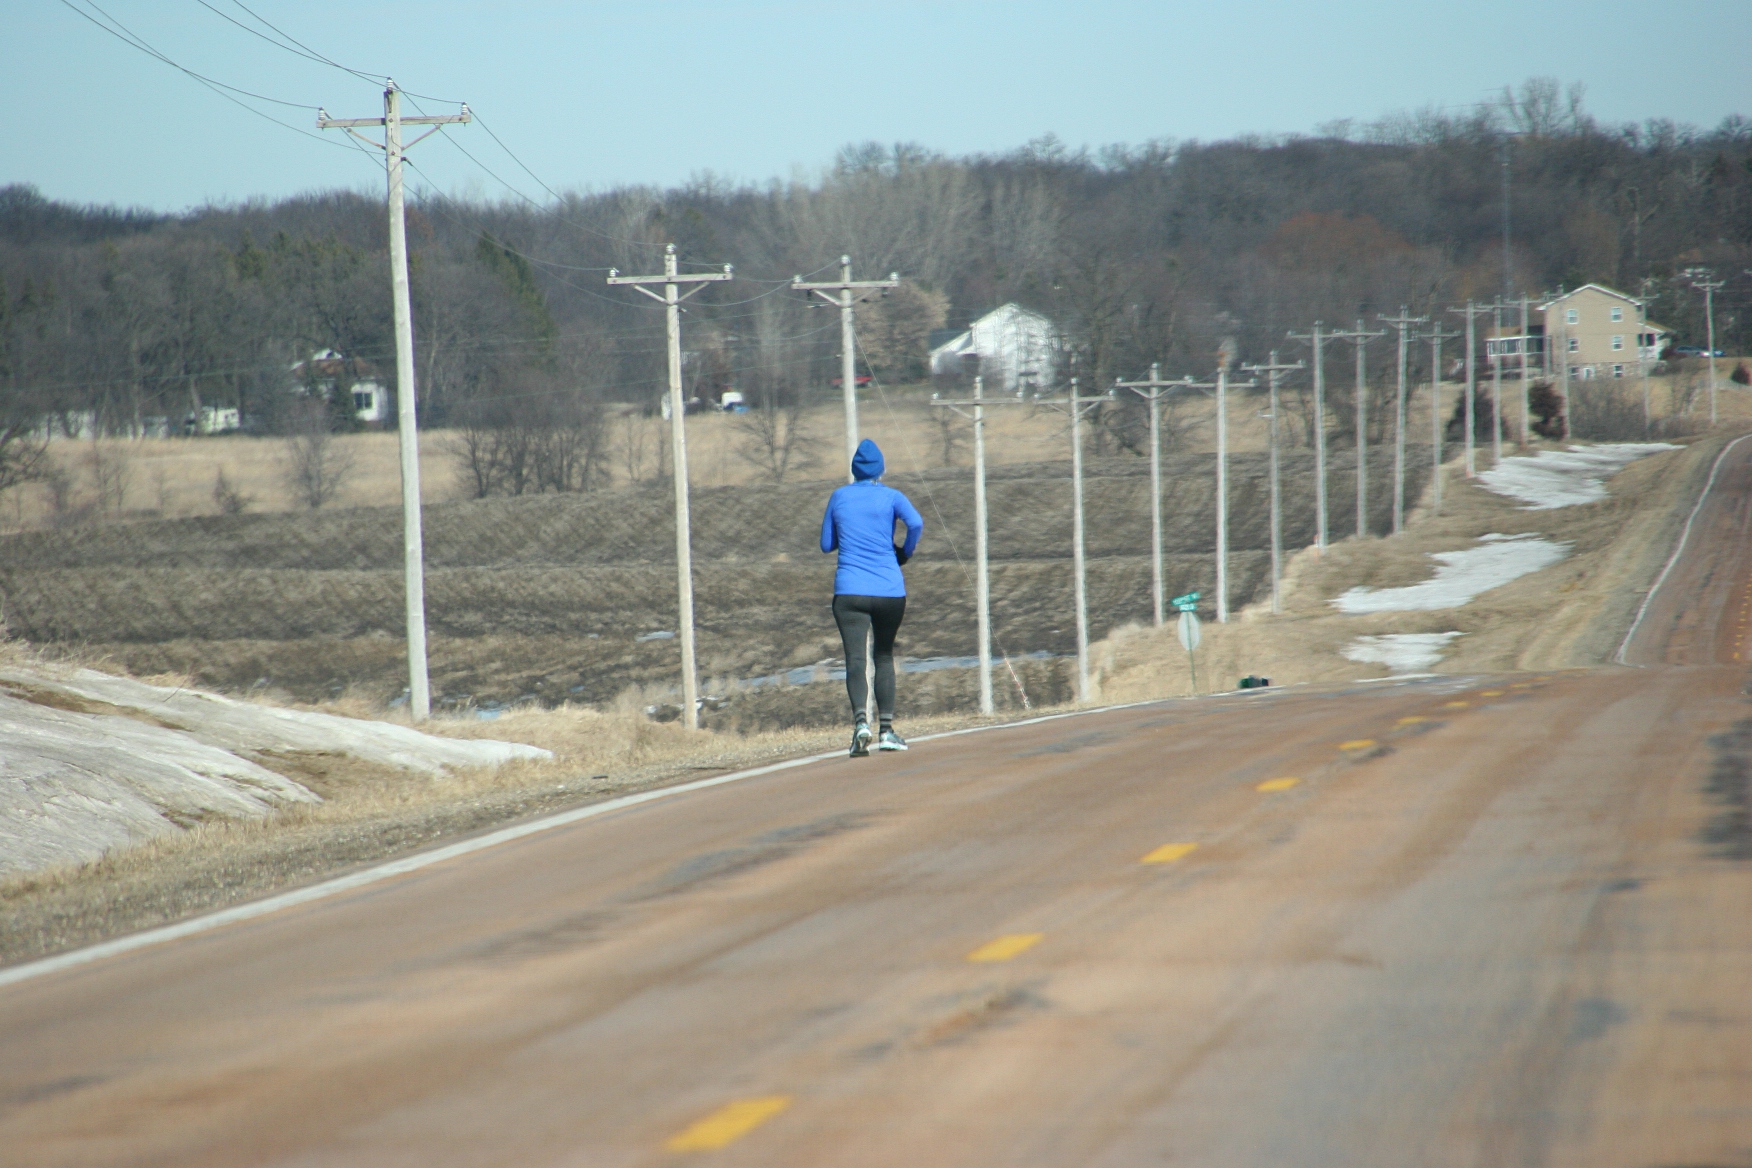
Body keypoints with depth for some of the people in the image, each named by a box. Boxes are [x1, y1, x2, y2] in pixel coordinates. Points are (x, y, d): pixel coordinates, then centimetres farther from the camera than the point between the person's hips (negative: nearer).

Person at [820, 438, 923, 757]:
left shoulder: (839, 497, 9)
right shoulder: (890, 497, 3)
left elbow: (826, 544, 14)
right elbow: (916, 524, -15)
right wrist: (904, 554, 1)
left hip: (849, 591, 0)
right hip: (889, 589, 0)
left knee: (855, 659, -9)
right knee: (885, 657, 16)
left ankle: (861, 721, -32)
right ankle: (886, 729, 14)